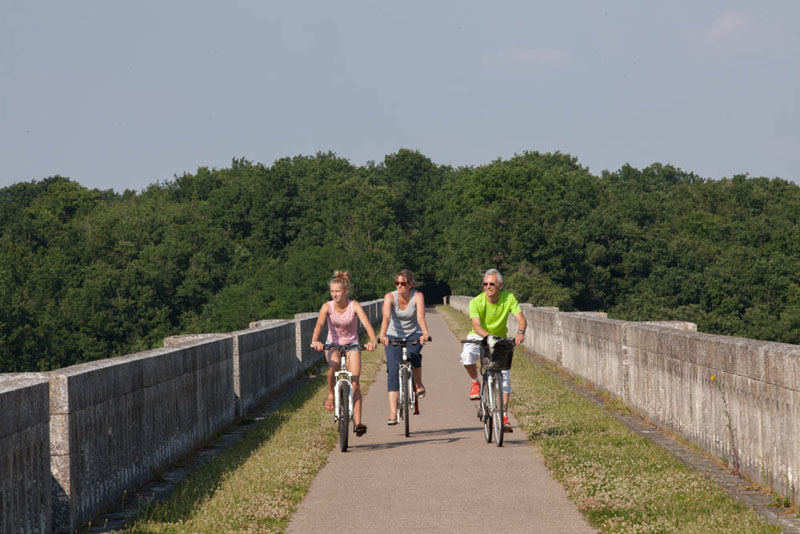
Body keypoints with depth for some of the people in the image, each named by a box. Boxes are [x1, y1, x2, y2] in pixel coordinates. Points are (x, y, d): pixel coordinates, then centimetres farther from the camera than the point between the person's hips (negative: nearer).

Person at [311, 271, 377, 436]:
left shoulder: (354, 306, -16)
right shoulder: (327, 307, -14)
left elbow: (367, 324, -29)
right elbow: (319, 324, -29)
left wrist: (372, 340, -49)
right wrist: (314, 341, -49)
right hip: (333, 344, 0)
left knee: (355, 382, -12)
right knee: (333, 365, -35)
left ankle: (358, 422, -13)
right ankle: (331, 395, -11)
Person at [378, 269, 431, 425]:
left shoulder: (417, 296, -16)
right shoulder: (390, 297, -16)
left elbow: (421, 317, -30)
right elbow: (386, 317, -31)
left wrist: (425, 334, -49)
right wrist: (383, 335, -49)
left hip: (413, 335, -1)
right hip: (394, 336, 1)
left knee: (413, 355, -33)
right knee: (393, 371, -14)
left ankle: (419, 385, -3)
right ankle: (393, 413, -17)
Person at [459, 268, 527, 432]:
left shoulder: (509, 298, -15)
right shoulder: (476, 302, -21)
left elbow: (521, 319, -25)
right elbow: (476, 326, -33)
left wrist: (520, 332, -47)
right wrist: (488, 336, -54)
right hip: (478, 337, -2)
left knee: (505, 375, -12)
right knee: (467, 356, -34)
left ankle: (504, 417, -5)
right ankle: (475, 382, -3)